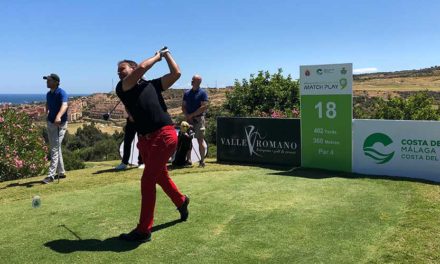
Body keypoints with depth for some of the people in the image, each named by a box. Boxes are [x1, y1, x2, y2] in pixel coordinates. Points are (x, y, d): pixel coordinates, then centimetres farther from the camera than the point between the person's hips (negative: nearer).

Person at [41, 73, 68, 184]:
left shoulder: (61, 93, -18)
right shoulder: (48, 94, 7)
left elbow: (64, 105, -38)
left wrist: (59, 116, -54)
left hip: (60, 124, -9)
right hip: (50, 123, 9)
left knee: (55, 150, -9)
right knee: (55, 149, 15)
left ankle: (51, 175, -6)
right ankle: (61, 172, 26)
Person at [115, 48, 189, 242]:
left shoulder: (153, 84, 11)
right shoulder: (121, 88, 9)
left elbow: (176, 73, 6)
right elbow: (142, 68, -3)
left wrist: (166, 54, 17)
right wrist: (157, 56, 8)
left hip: (164, 136, -4)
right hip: (144, 140, 4)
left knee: (147, 181, -8)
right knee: (160, 176, 20)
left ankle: (144, 230, 0)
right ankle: (181, 201, 48)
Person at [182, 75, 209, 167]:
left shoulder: (202, 93, -2)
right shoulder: (187, 93, 13)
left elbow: (204, 107, -10)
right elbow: (183, 106, 12)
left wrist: (191, 115, -12)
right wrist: (187, 116, -6)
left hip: (199, 119, -5)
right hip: (188, 119, 5)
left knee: (200, 140, -6)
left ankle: (202, 161, -3)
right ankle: (188, 159, 11)